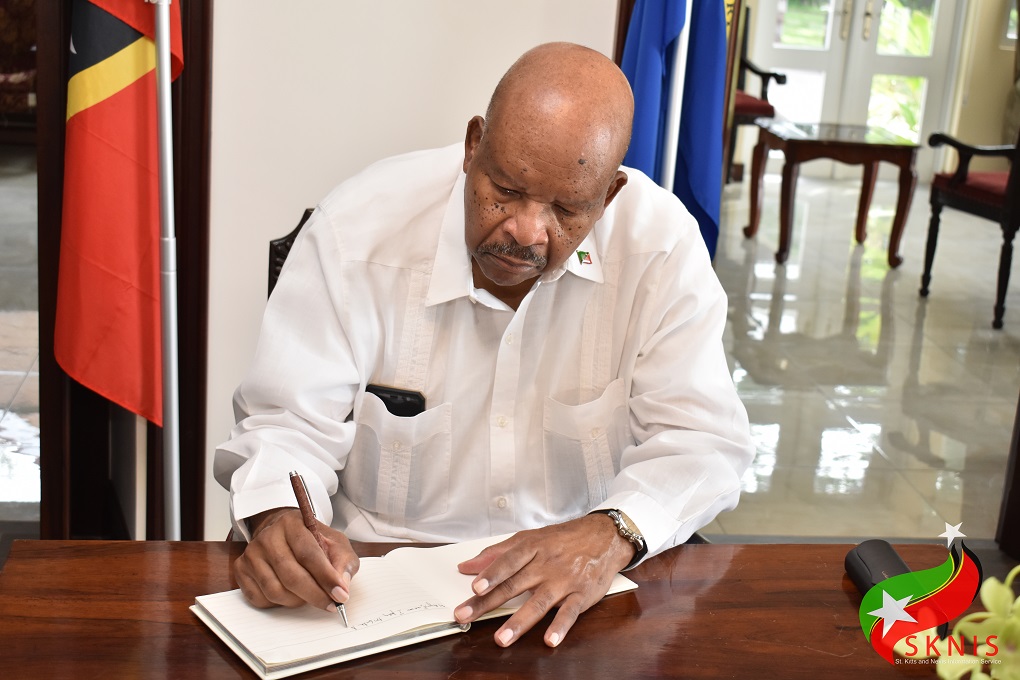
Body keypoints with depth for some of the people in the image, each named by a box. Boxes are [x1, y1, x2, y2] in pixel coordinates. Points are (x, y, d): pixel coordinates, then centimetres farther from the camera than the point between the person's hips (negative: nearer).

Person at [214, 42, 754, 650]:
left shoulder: (662, 242, -11)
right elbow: (288, 420, -7)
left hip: (580, 581, 0)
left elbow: (702, 440, -10)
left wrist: (612, 533, -30)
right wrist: (279, 520, -30)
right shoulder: (357, 228, -12)